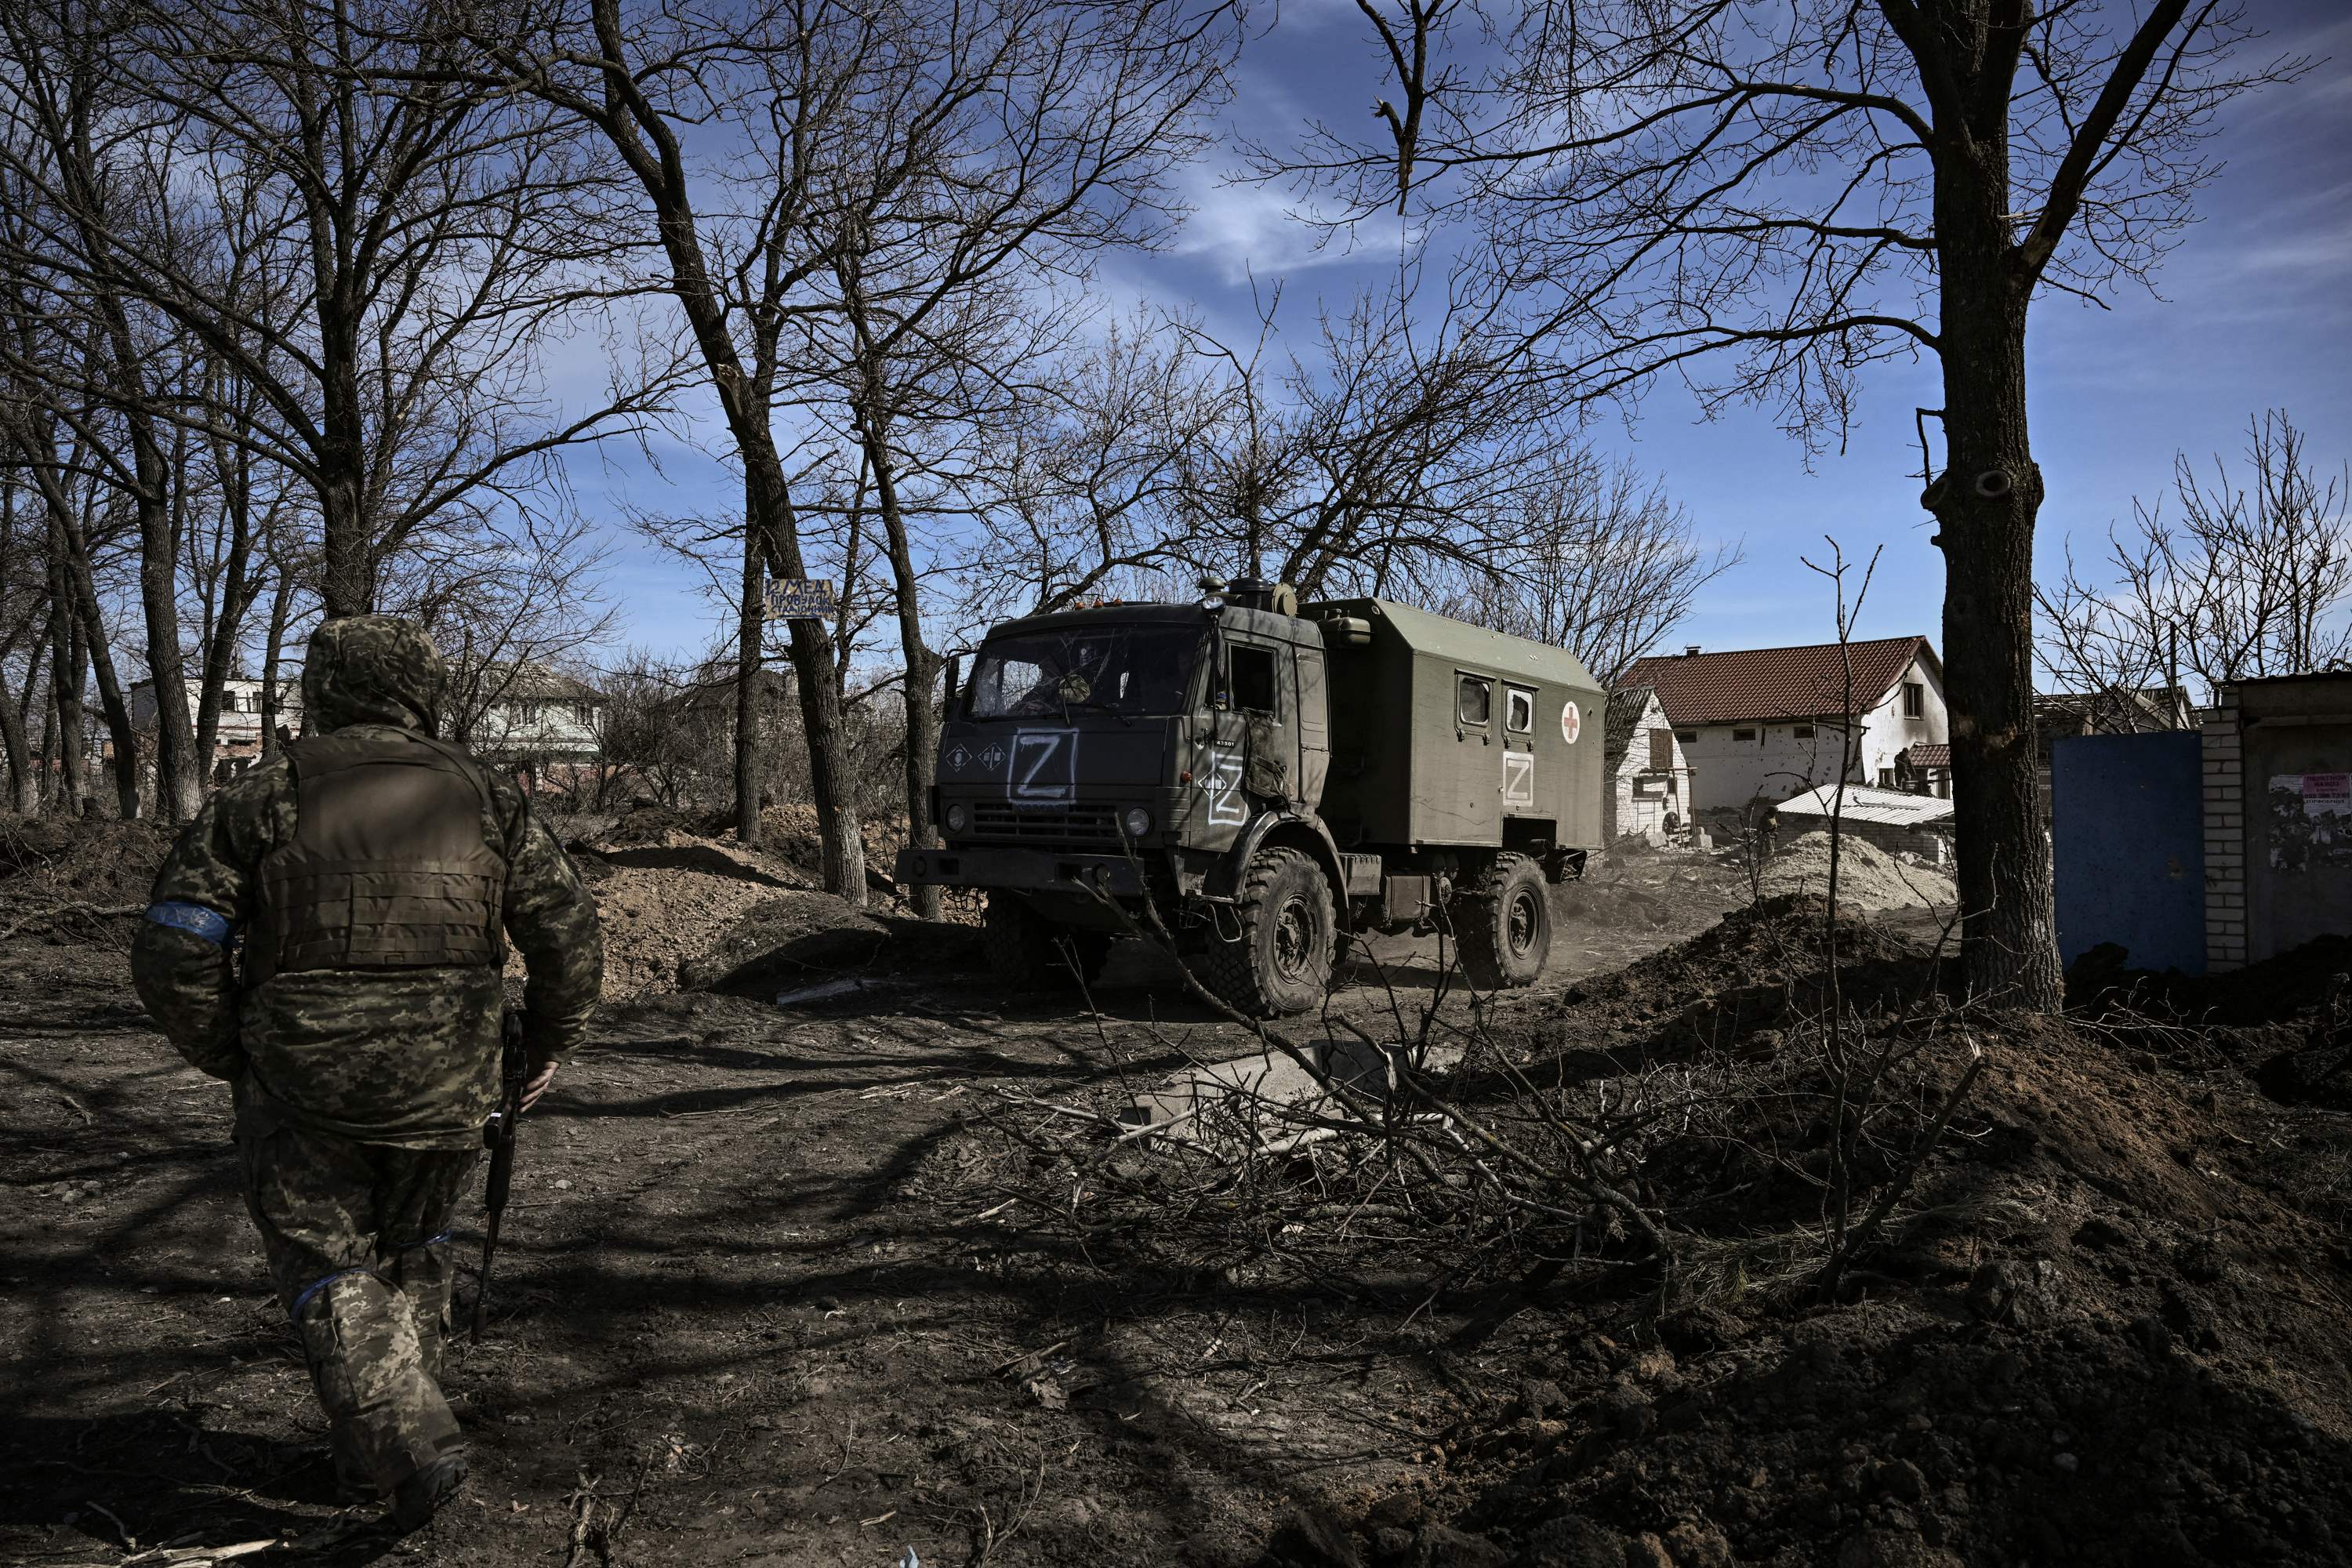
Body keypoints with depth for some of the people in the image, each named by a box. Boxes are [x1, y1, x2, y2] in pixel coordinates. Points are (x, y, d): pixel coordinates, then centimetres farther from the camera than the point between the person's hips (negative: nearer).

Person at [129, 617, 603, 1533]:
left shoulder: (264, 794, -2)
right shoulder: (483, 796, 3)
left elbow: (173, 952, -7)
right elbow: (569, 933, 0)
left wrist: (227, 1056, 7)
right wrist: (549, 1043, 13)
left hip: (303, 1082, -2)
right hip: (446, 1080, 2)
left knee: (324, 1262, 12)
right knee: (412, 1253, 21)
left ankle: (407, 1443, -4)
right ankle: (373, 1456, 32)